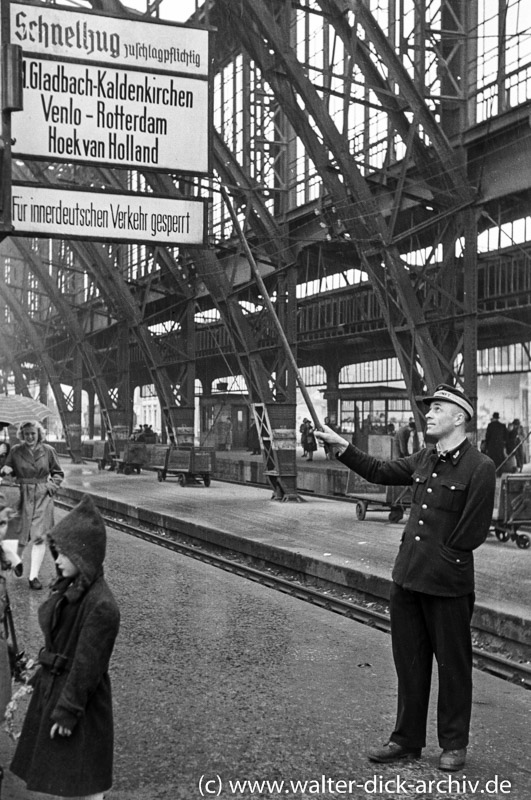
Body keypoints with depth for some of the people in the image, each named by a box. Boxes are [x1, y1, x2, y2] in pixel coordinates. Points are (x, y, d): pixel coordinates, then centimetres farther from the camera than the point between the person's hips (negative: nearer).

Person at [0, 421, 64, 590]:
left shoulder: (48, 451, 2)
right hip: (22, 497, 1)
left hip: (43, 497, 0)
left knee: (39, 537, -7)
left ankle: (34, 576, -4)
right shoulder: (15, 451, 3)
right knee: (19, 537, 5)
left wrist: (52, 485, -4)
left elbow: (58, 473, 13)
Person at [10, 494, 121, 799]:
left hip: (80, 697, -9)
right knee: (59, 768, 22)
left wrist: (67, 712, -18)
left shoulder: (101, 605, -27)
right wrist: (41, 674, 16)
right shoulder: (69, 588, 1)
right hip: (53, 685, 9)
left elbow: (87, 666, -23)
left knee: (85, 775, 8)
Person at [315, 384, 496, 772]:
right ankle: (408, 740, 28)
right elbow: (380, 472, 21)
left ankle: (454, 745, 25)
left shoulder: (480, 468, -13)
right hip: (407, 577, 7)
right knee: (409, 661, 14)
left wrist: (442, 561, -7)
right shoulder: (424, 460, 9)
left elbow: (473, 532, -13)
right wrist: (341, 446, 14)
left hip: (448, 584, -7)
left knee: (453, 665, 8)